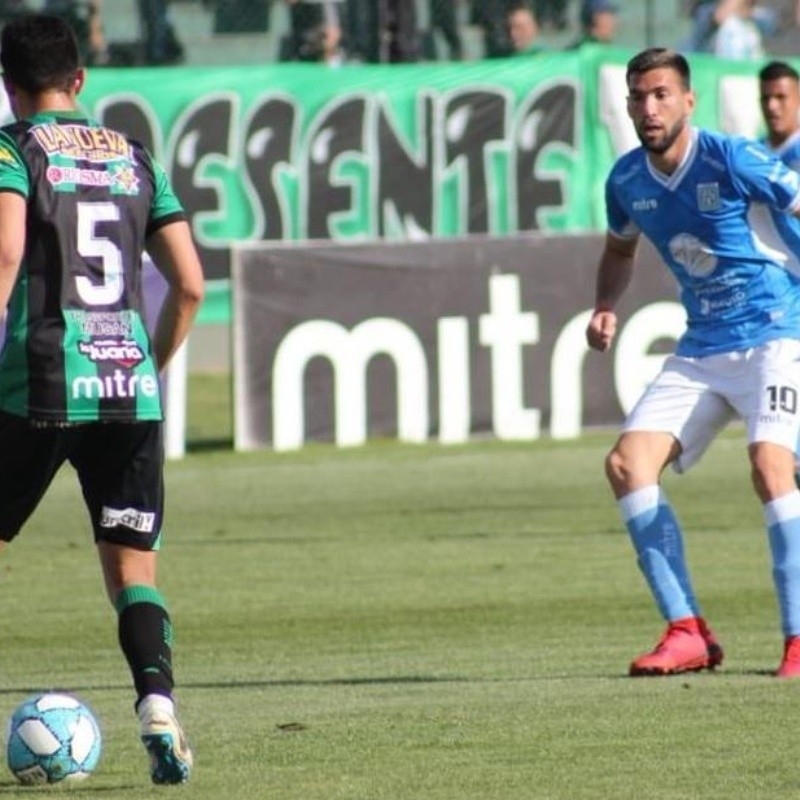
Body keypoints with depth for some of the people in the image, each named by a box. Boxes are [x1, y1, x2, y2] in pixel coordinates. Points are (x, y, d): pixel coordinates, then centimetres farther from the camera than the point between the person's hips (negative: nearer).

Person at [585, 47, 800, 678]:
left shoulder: (732, 160, -15)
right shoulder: (627, 181, 4)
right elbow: (621, 248, 25)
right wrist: (606, 308, 6)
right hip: (700, 349, 6)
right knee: (627, 463, -10)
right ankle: (688, 633, -6)